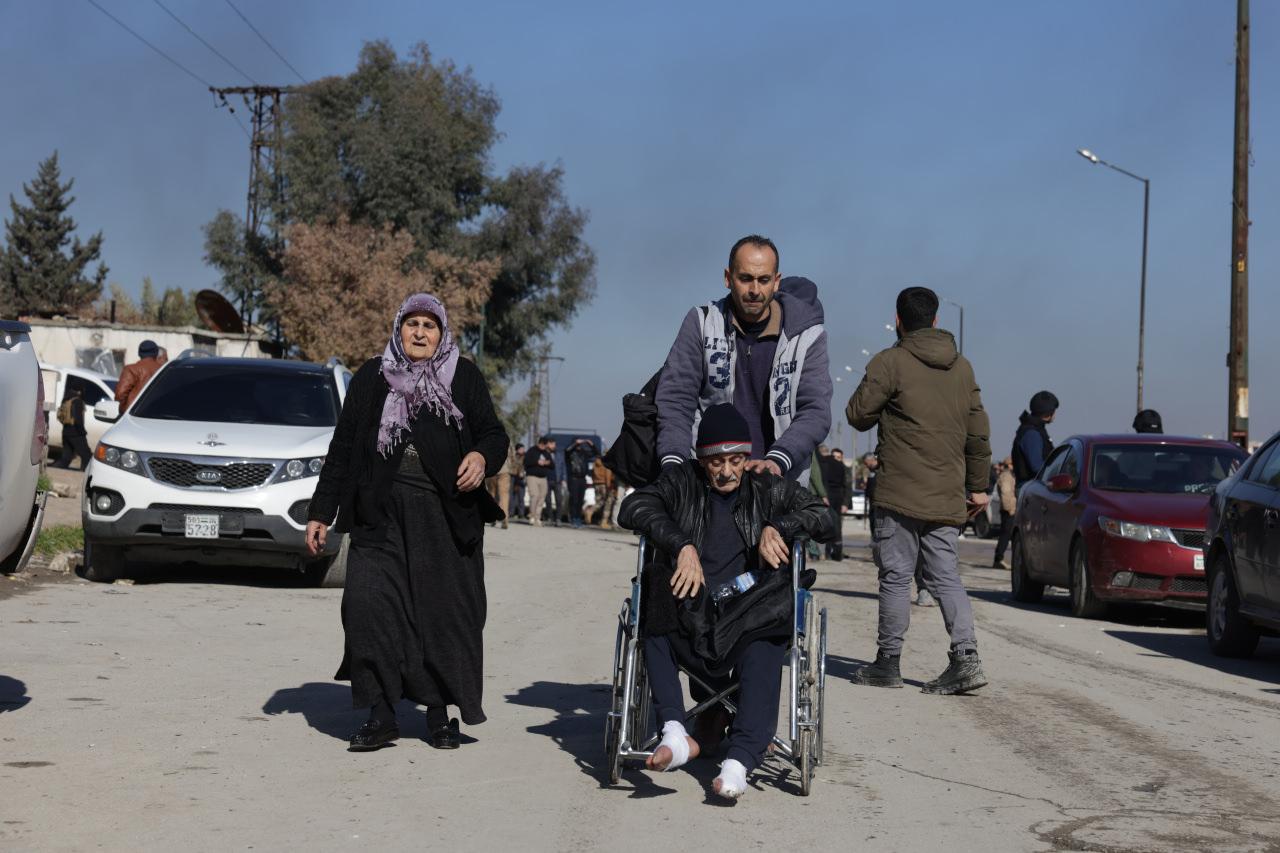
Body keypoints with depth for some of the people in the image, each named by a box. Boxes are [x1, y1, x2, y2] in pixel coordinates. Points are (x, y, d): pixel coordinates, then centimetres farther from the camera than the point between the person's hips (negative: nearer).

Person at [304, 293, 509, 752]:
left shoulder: (464, 377, 11)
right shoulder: (372, 377, 14)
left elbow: (493, 432, 11)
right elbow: (342, 447, 14)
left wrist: (483, 456, -13)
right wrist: (321, 512, 10)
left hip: (447, 514, 0)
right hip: (382, 513, 1)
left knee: (445, 610, -2)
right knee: (369, 602, -13)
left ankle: (439, 713, 10)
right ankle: (381, 713, -6)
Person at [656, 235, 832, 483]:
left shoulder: (807, 334, 0)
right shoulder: (702, 324, 3)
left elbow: (816, 411, -7)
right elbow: (675, 397, -1)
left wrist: (777, 461, -24)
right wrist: (672, 460, -17)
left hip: (782, 483, -1)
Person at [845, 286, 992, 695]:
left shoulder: (890, 362, -7)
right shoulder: (962, 367, 11)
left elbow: (858, 414, -4)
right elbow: (978, 431, 13)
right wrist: (978, 485, 19)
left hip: (900, 494, -5)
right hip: (948, 497, 5)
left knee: (895, 576, 2)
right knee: (945, 576, 7)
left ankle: (888, 663, 9)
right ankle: (966, 657, -7)